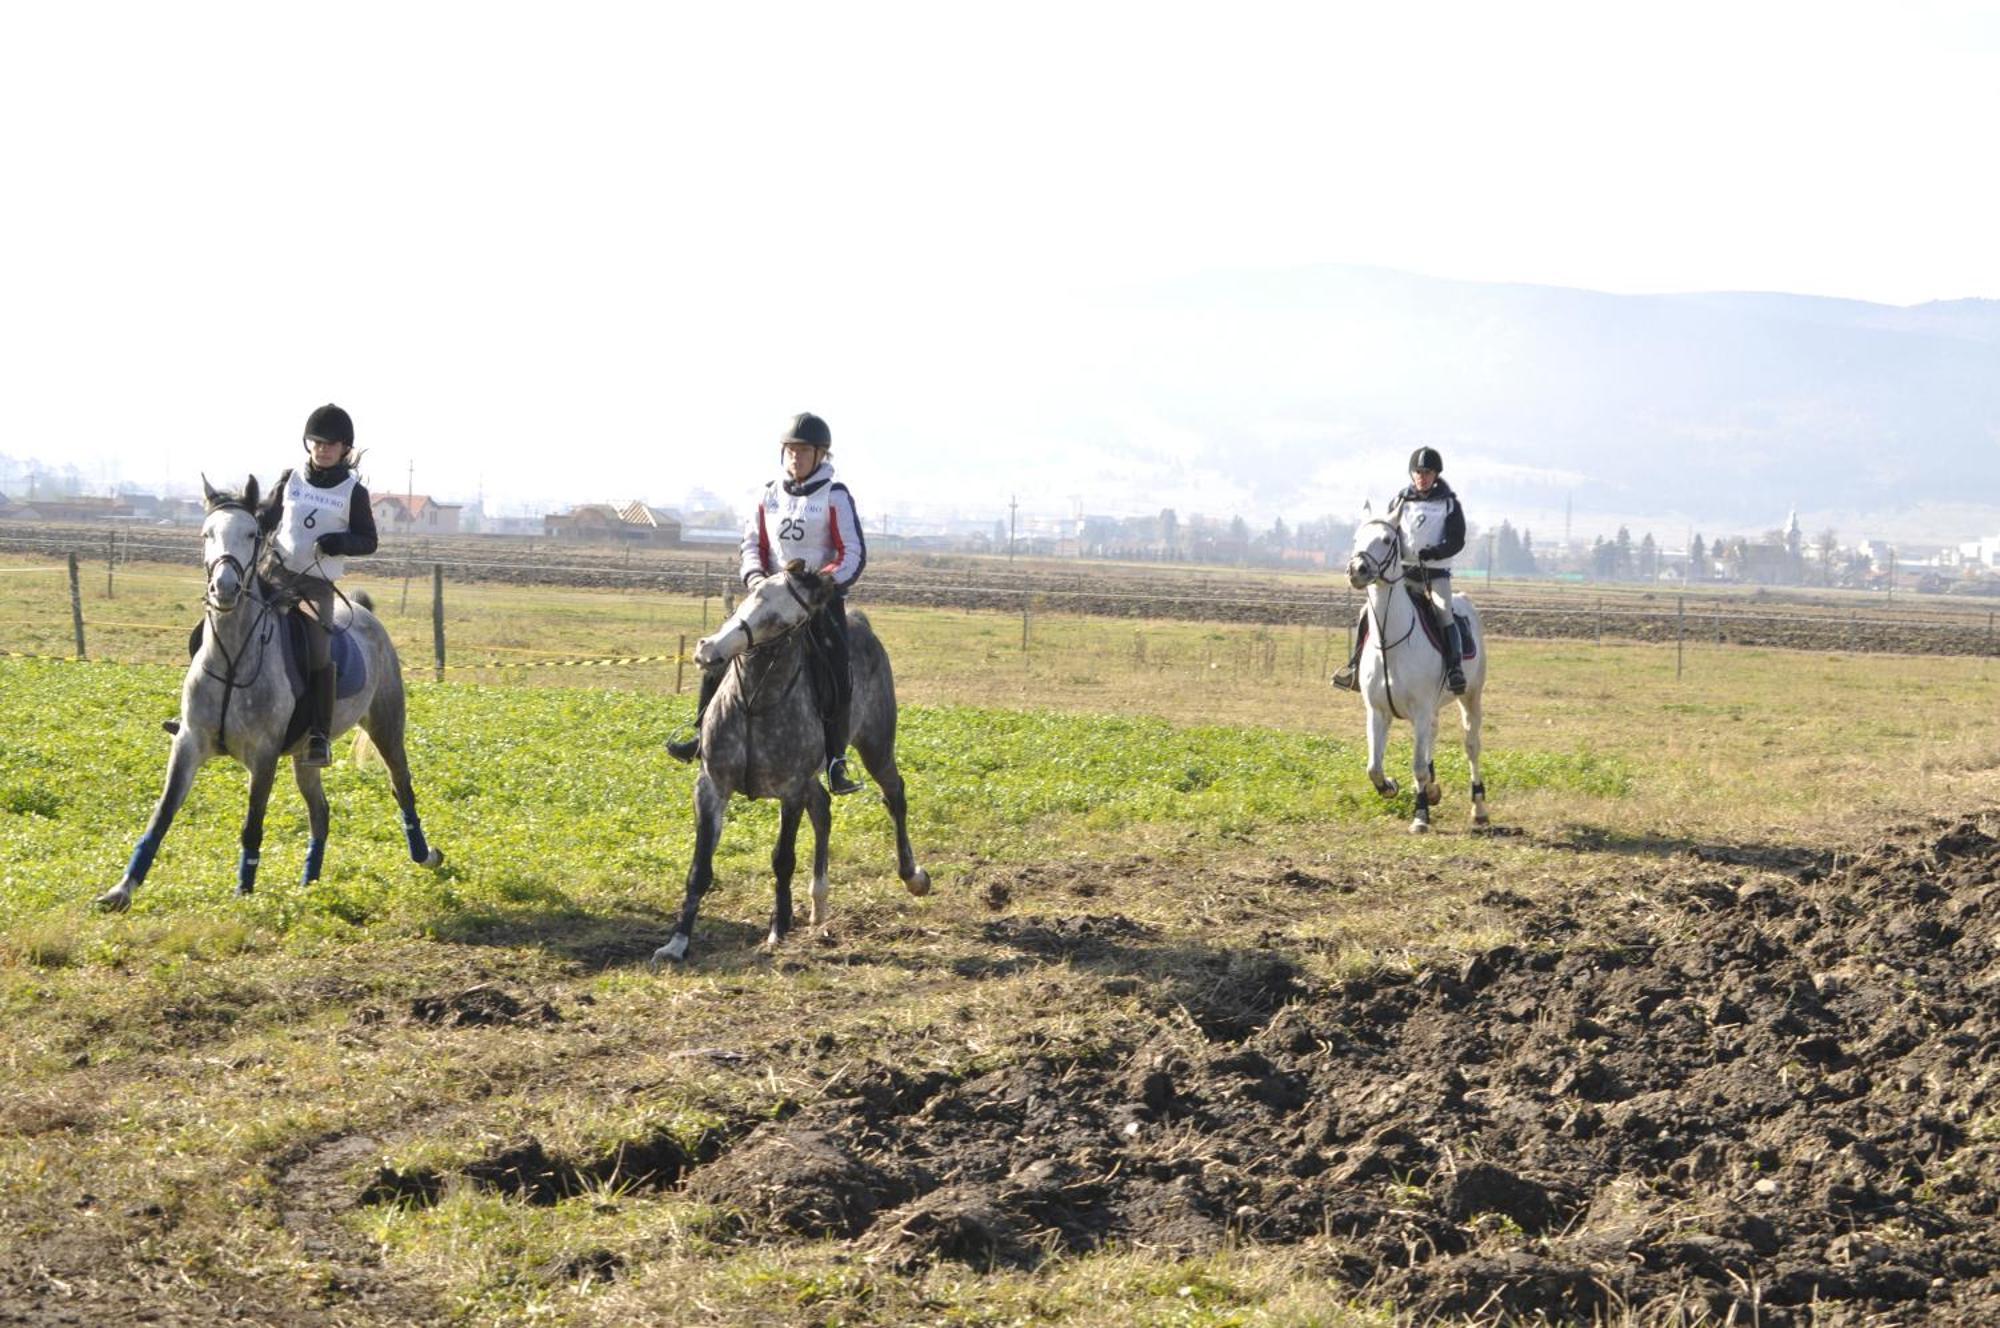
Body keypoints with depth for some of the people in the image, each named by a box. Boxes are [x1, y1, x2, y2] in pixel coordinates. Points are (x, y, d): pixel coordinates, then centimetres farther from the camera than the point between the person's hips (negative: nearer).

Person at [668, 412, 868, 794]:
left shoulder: (835, 497, -4)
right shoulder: (770, 495, 9)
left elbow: (854, 554, -6)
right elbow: (751, 543, 14)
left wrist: (827, 582, -22)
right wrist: (755, 576, -7)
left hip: (822, 595, -5)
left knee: (838, 676, -23)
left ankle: (835, 760, -18)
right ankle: (705, 732, 8)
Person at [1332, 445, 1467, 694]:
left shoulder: (1448, 503, 0)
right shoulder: (1401, 500, 7)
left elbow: (1456, 541, -6)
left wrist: (1433, 552, -24)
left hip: (1436, 573, -3)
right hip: (1403, 571, 3)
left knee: (1443, 613, -27)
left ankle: (1455, 668, -27)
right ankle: (1356, 665, -3)